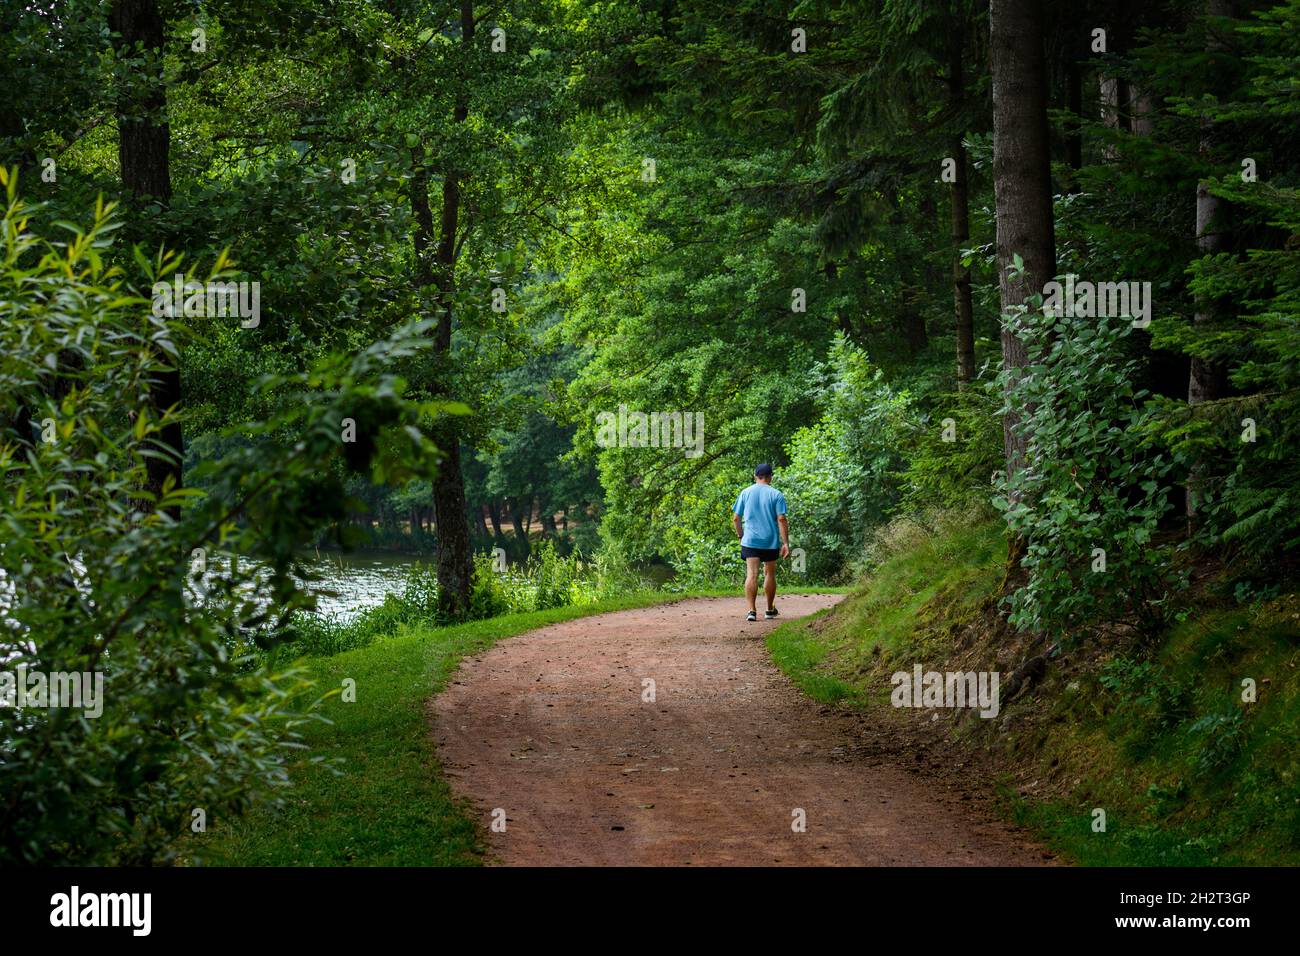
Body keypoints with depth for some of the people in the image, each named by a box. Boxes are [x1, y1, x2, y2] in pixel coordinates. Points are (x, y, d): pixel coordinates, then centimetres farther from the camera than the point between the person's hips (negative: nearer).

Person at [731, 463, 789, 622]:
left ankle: (752, 610, -17)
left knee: (752, 574, -6)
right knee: (769, 573, 15)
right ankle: (770, 610, 27)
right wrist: (785, 543, -7)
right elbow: (781, 519, -8)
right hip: (771, 542, 0)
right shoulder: (776, 495, -1)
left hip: (750, 541, 0)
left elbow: (736, 518, 5)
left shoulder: (745, 493, 5)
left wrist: (741, 536, 19)